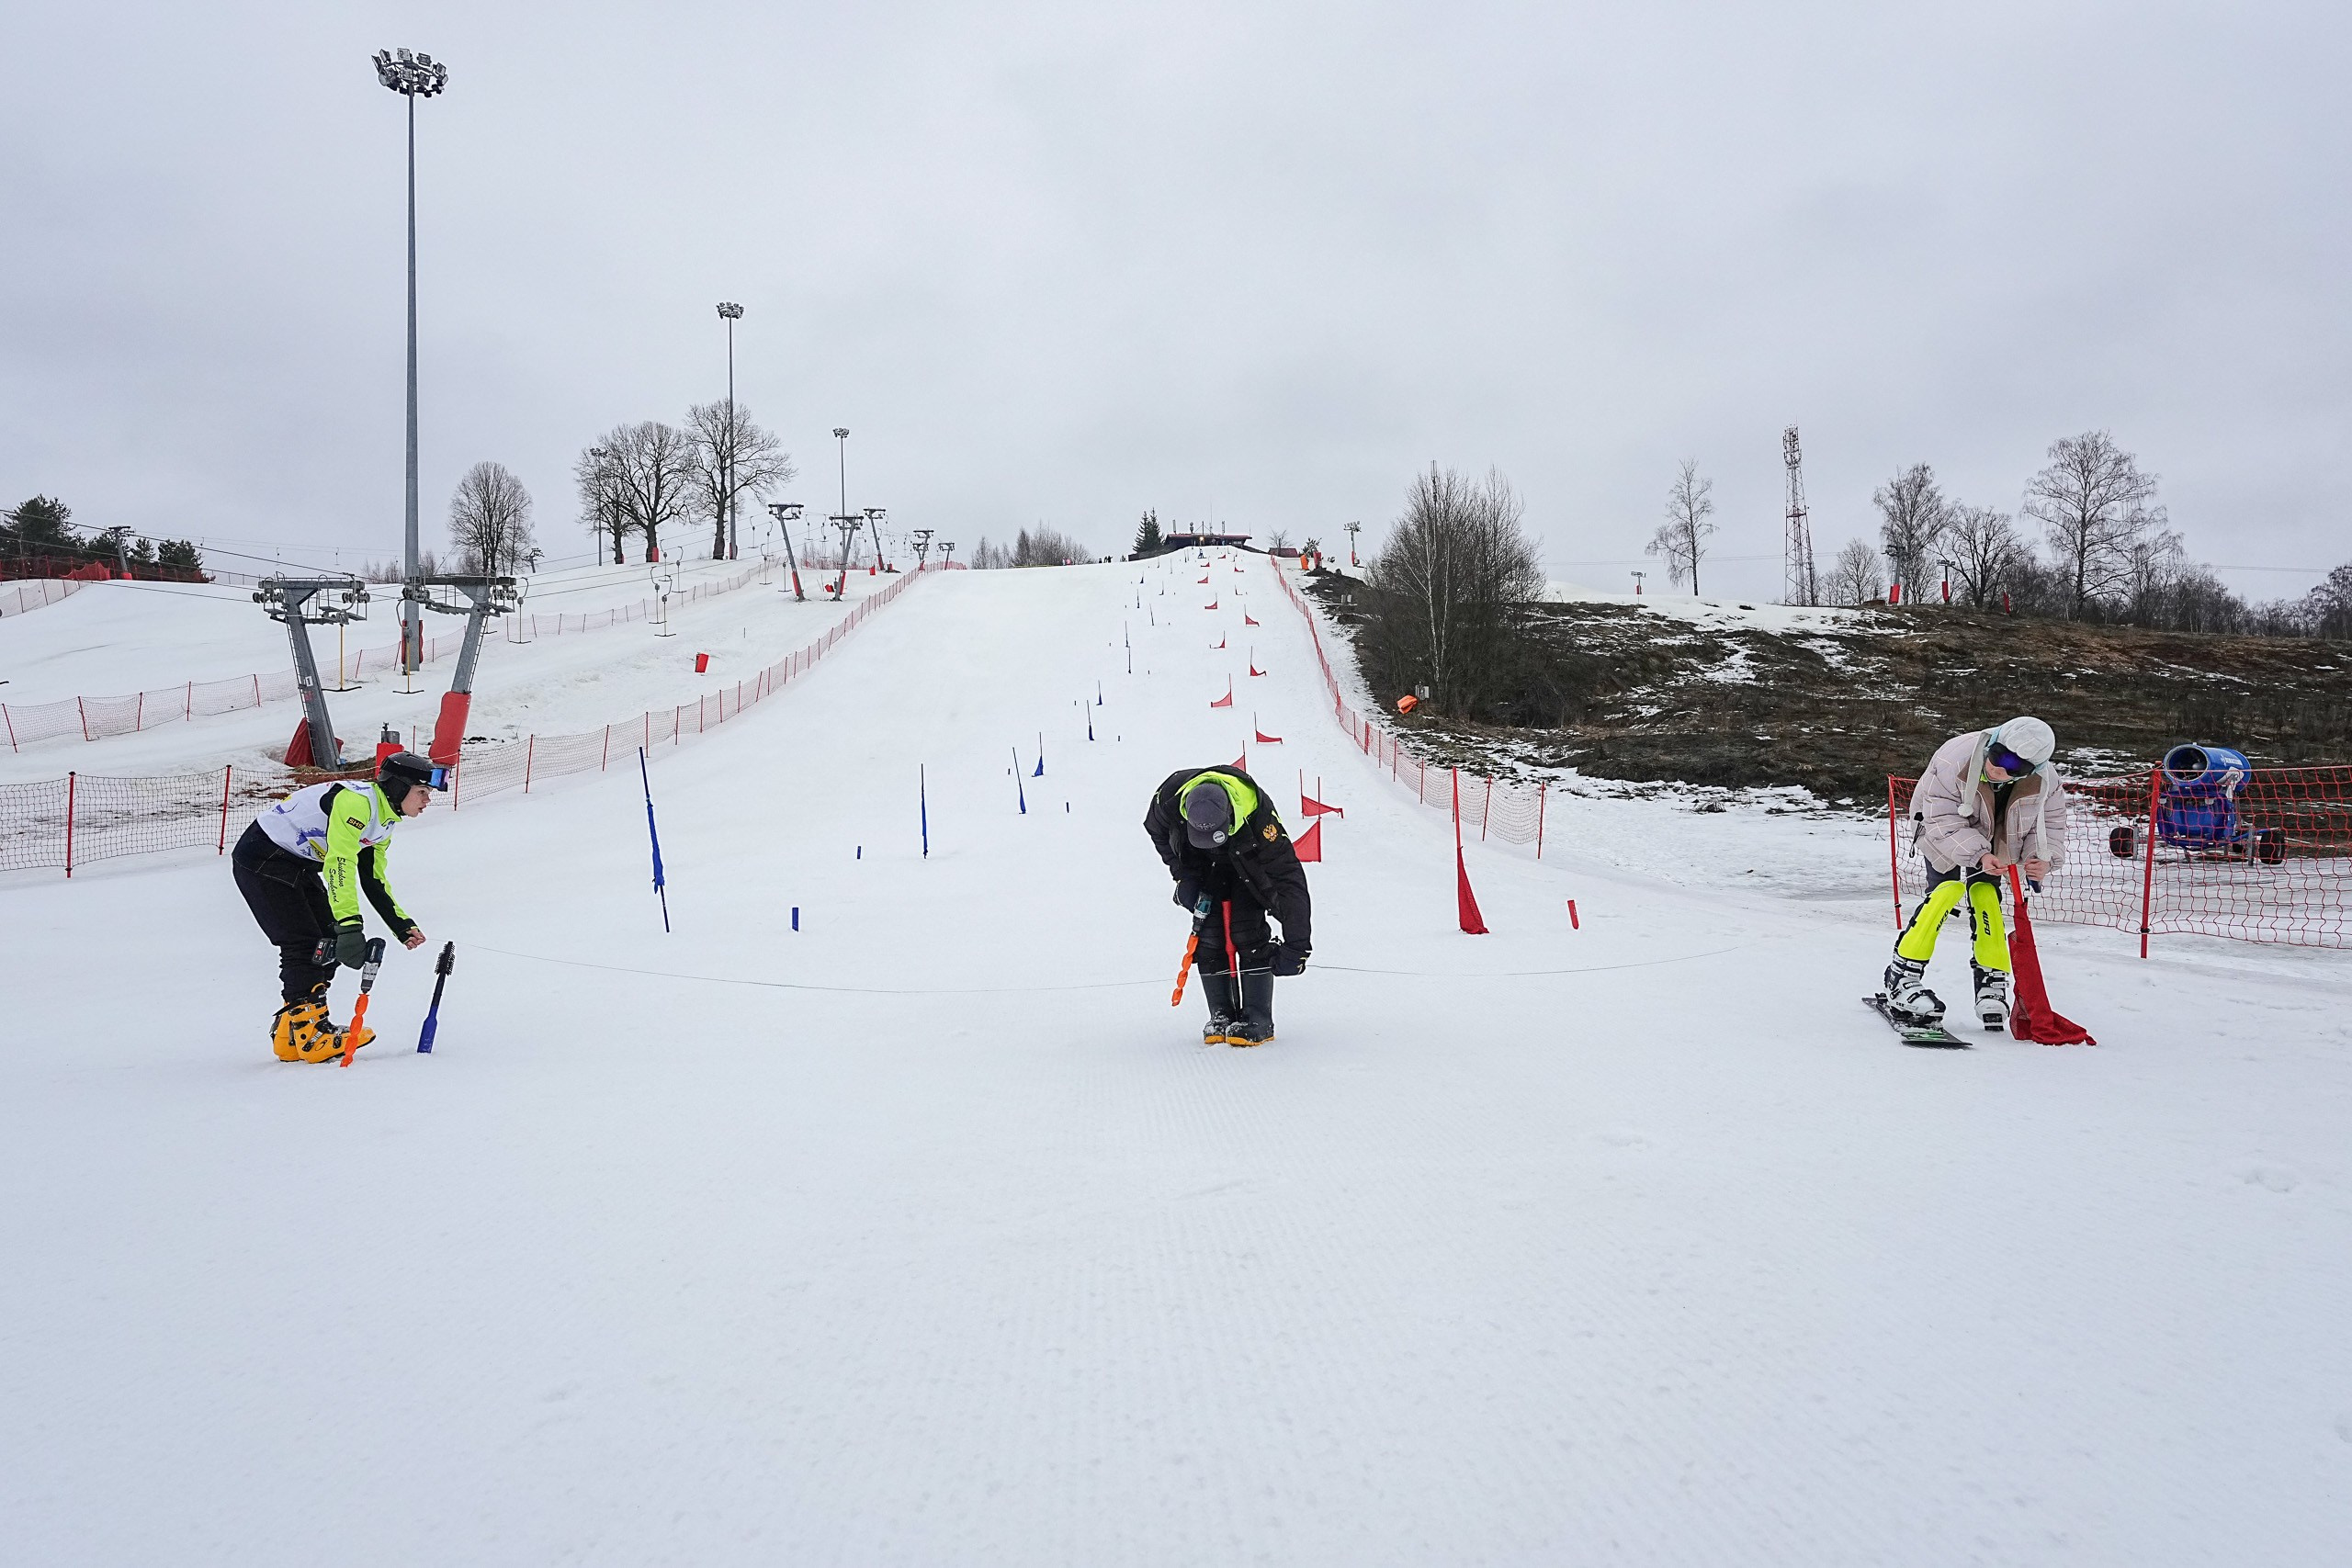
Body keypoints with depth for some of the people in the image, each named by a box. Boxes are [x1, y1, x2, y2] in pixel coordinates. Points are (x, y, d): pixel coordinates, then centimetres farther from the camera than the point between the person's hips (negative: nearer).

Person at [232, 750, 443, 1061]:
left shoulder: (384, 820, 5)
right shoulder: (355, 801, -26)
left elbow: (374, 882, 10)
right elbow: (340, 864, -35)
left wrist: (403, 926, 2)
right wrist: (350, 925, -41)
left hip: (298, 864, 10)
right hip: (263, 858, -10)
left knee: (330, 943, 5)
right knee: (304, 944, -13)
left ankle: (290, 1031, 13)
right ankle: (310, 1037, -9)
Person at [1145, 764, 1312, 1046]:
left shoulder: (1257, 814, -42)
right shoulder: (1169, 799, -34)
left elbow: (1290, 880, -40)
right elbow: (1157, 831, -6)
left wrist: (1295, 947, -43)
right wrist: (1183, 874, -14)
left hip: (1252, 864, -3)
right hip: (1204, 868, 3)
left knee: (1246, 933, -16)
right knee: (1209, 934, -8)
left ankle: (1258, 1020, -9)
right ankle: (1221, 1016, 4)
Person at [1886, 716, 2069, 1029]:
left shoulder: (2045, 783, -23)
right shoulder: (1953, 760, -37)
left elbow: (2050, 827, -9)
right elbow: (1943, 822, -33)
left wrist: (2042, 859, -29)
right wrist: (1978, 855, -43)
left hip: (1990, 845, 4)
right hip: (1944, 835, -4)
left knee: (1986, 896, -8)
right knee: (1949, 889, -19)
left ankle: (1992, 981, 5)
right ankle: (1902, 977, -17)